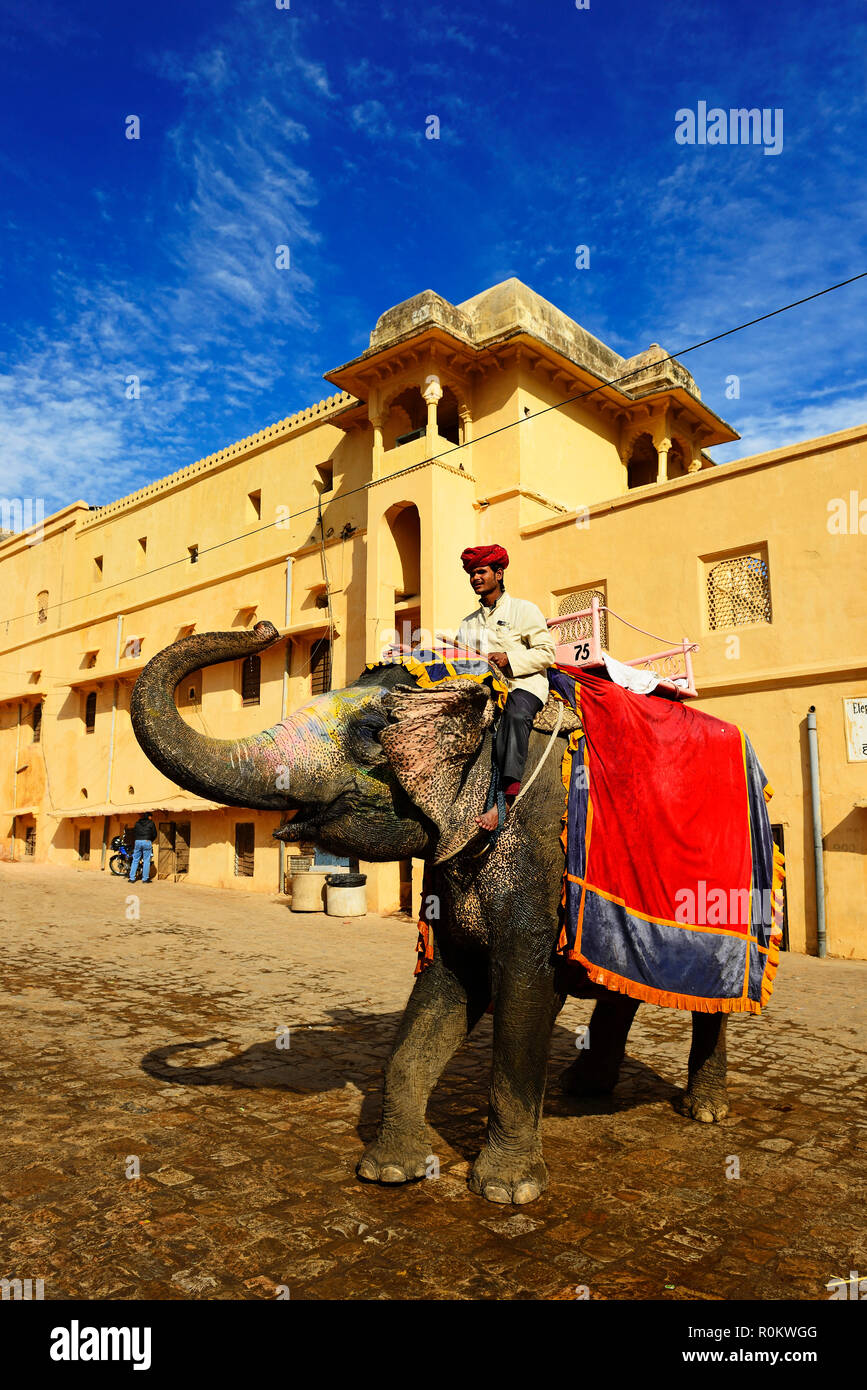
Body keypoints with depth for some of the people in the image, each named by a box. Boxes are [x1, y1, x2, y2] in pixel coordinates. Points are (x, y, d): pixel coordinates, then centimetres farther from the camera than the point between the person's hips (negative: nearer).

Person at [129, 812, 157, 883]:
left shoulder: (137, 823, 15)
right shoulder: (151, 823, 5)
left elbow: (133, 833, 17)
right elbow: (154, 834, 6)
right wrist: (151, 841, 24)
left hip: (137, 842, 3)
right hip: (147, 842, -3)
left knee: (135, 860, 8)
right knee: (146, 861, 1)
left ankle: (132, 878, 5)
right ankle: (145, 879, -1)